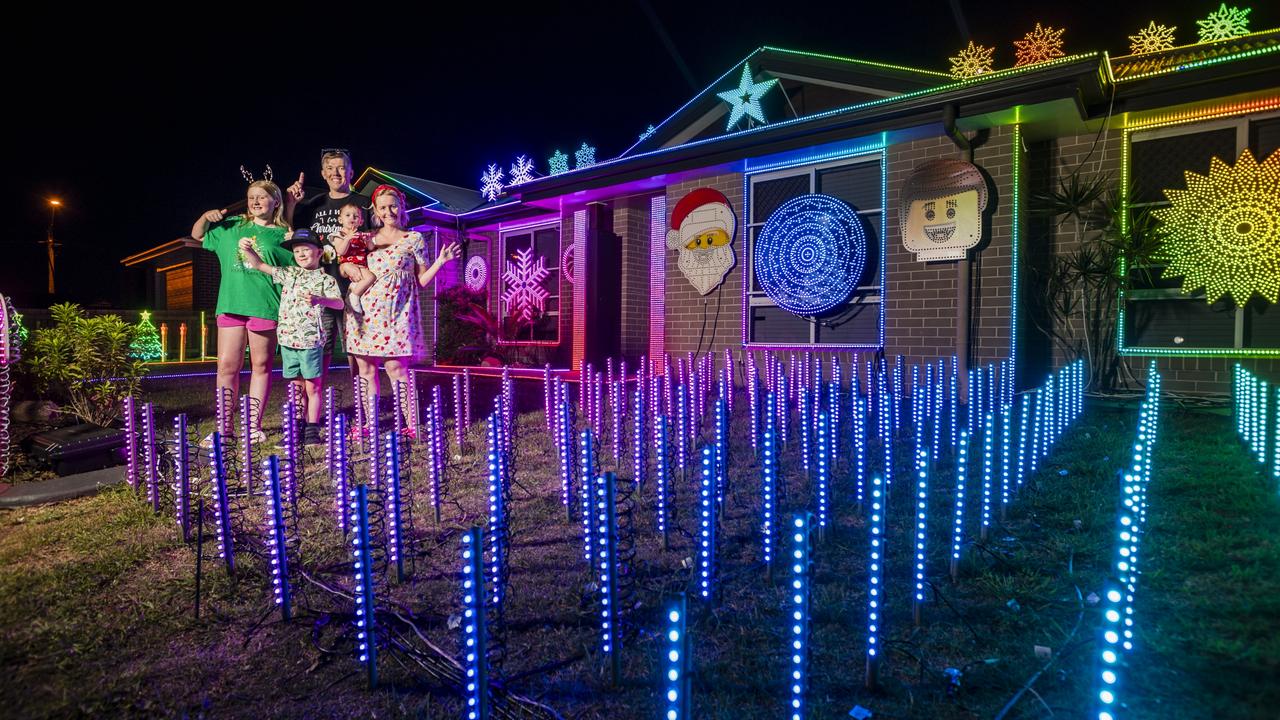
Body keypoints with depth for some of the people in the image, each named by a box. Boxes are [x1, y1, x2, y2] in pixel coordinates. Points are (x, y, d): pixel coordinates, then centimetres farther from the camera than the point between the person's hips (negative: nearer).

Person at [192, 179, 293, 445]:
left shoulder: (282, 235, 5)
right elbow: (197, 235, 25)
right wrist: (206, 217, 9)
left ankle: (254, 425, 13)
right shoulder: (232, 226, 15)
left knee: (261, 366, 4)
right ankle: (224, 427, 11)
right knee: (227, 365, 2)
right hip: (231, 304, 3)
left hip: (265, 306, -3)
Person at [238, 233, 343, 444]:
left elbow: (339, 303, -12)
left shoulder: (325, 279, 0)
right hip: (288, 338, 5)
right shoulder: (289, 273, 14)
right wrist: (248, 250, -3)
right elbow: (260, 265, 14)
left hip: (311, 339, -5)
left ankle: (312, 429, 6)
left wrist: (319, 299, -30)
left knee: (313, 386, 0)